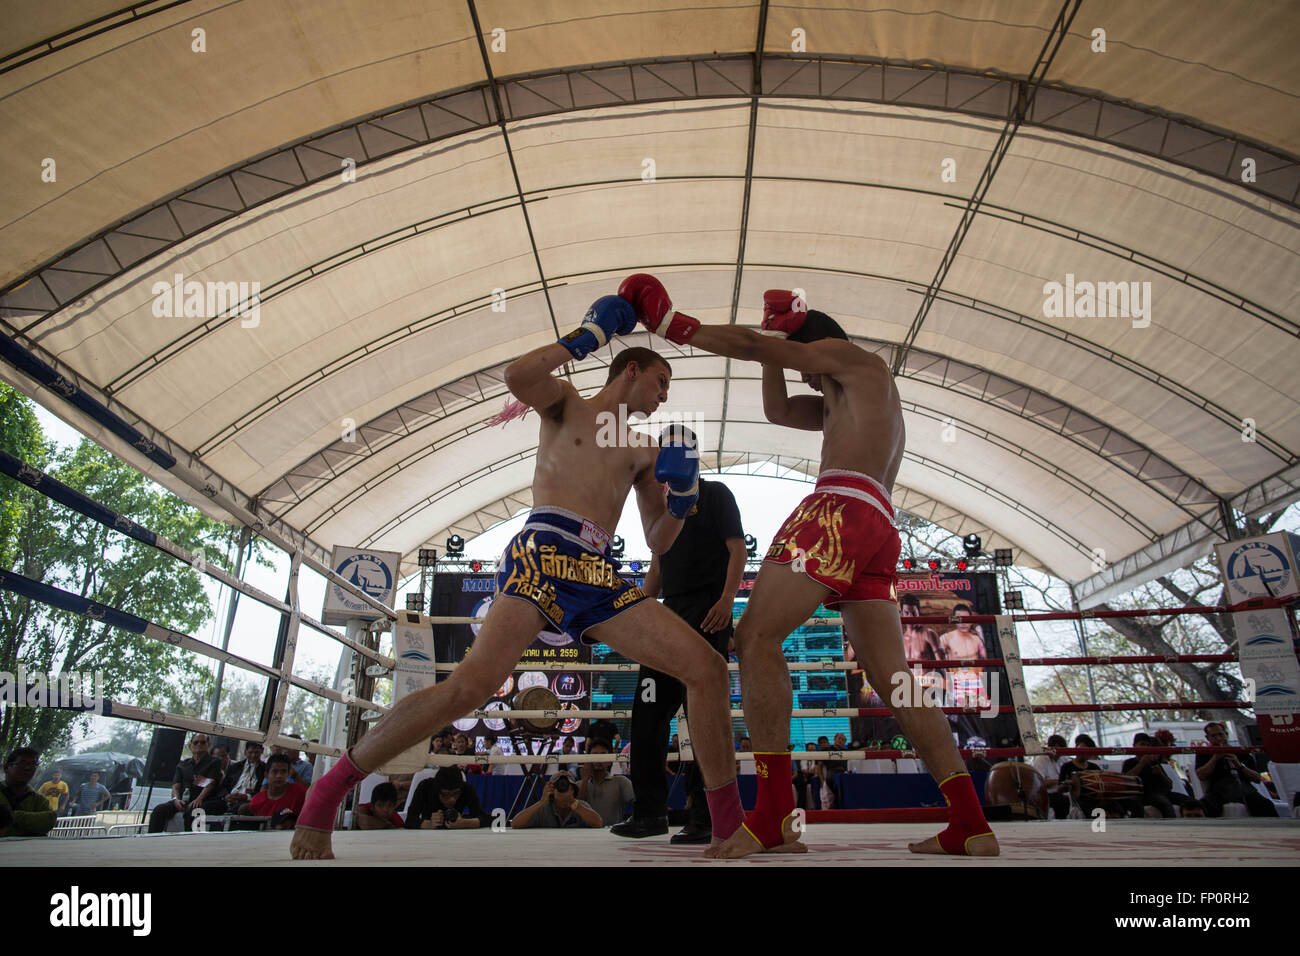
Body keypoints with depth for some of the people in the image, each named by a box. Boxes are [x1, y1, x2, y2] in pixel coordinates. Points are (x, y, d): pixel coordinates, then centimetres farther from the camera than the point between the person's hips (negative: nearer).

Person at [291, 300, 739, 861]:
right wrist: (586, 337, 1)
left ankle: (729, 824, 5)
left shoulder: (643, 451, 26)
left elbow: (658, 542, 23)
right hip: (544, 555, -5)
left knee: (705, 667, -6)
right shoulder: (565, 402, 15)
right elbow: (517, 376, -10)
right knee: (473, 684, -25)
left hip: (601, 577, 6)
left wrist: (681, 498, 3)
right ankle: (329, 790, -5)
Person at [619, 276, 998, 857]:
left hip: (843, 505, -9)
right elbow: (776, 409, 39)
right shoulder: (842, 405, 38)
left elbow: (750, 347, 8)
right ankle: (970, 824, 1)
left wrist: (666, 322, 13)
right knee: (893, 677, 4)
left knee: (756, 636, -16)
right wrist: (777, 331, 32)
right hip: (880, 531, 10)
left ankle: (774, 815, -23)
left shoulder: (855, 358, 14)